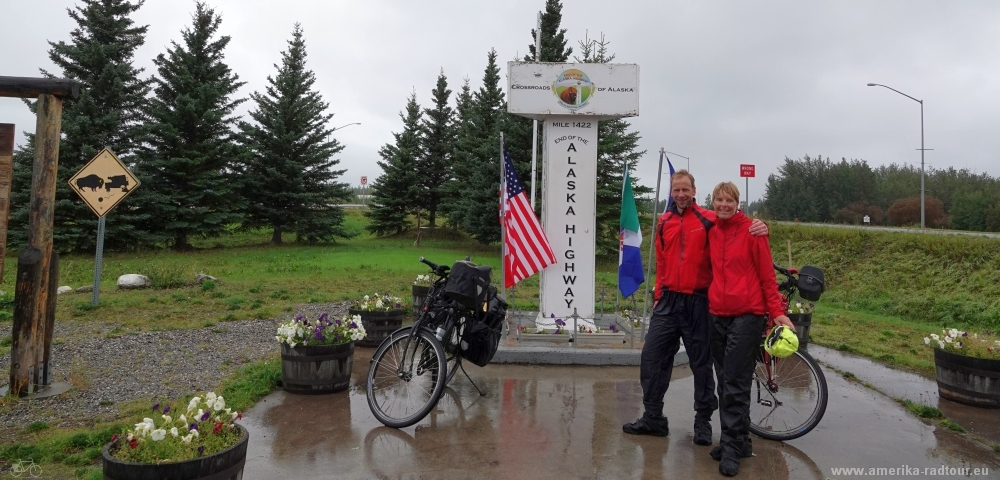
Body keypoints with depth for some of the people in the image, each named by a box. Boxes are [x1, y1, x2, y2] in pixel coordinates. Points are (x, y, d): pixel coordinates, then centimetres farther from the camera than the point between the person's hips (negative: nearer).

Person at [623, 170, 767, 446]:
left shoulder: (709, 220, -4)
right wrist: (659, 295, 11)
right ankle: (652, 418, 17)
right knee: (652, 357, 4)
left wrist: (758, 228, -24)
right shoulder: (664, 223, 10)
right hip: (668, 301, 4)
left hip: (698, 302, -4)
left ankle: (703, 421, 22)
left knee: (701, 363, 7)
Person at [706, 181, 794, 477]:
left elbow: (767, 273, -4)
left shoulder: (752, 230, -5)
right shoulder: (712, 233, 9)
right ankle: (737, 441, 23)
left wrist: (777, 311, -8)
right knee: (725, 382, 10)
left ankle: (732, 448, 3)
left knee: (736, 385, -5)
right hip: (717, 314, 5)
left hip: (747, 314, -5)